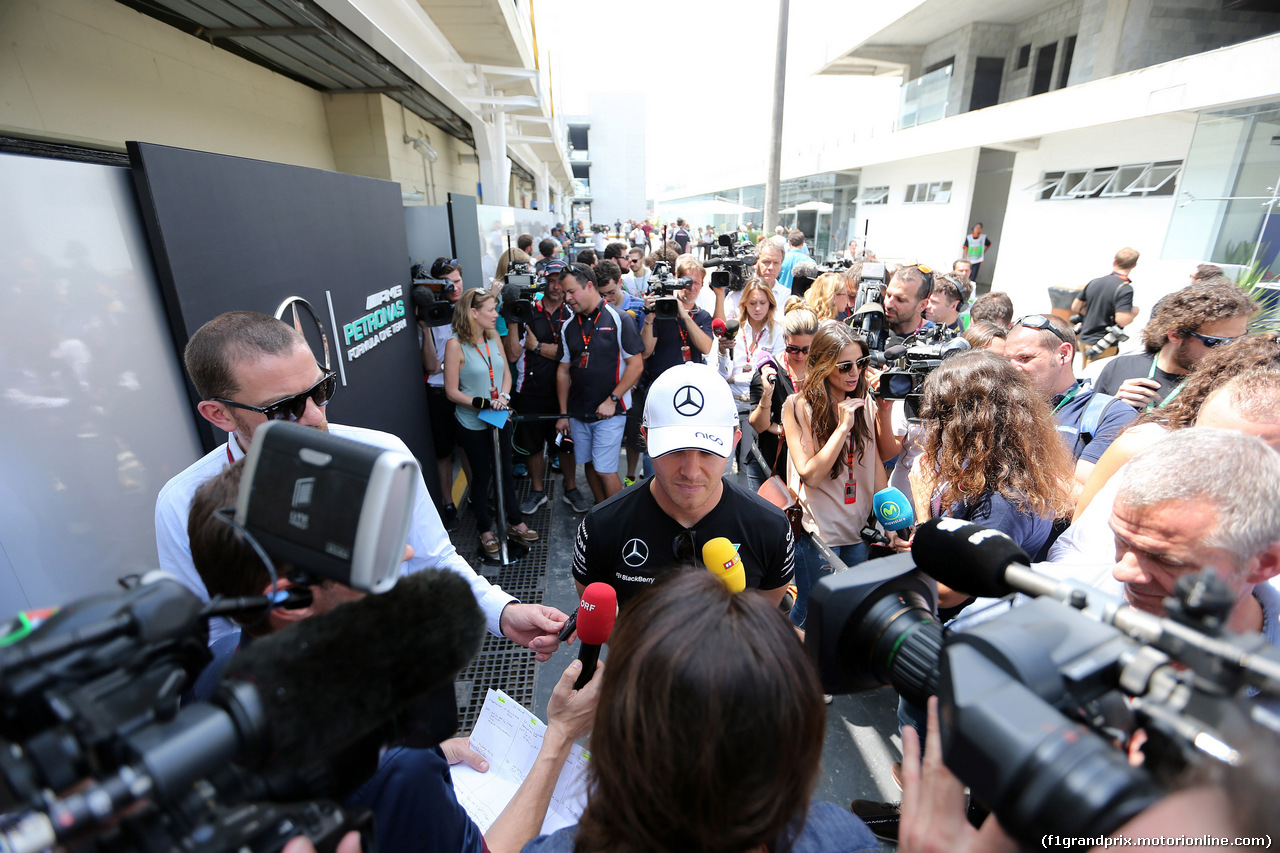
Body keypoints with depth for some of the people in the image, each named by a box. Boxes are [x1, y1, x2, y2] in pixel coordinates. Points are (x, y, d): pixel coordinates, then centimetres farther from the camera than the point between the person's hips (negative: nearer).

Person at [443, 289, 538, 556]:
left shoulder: (494, 338, 1)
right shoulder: (456, 345, -17)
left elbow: (506, 372, 8)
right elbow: (452, 392, -15)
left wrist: (504, 397, -12)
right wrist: (485, 404, -21)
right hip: (473, 424, -5)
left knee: (506, 470, 17)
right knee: (481, 475, 10)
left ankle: (515, 522, 34)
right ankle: (485, 530, 30)